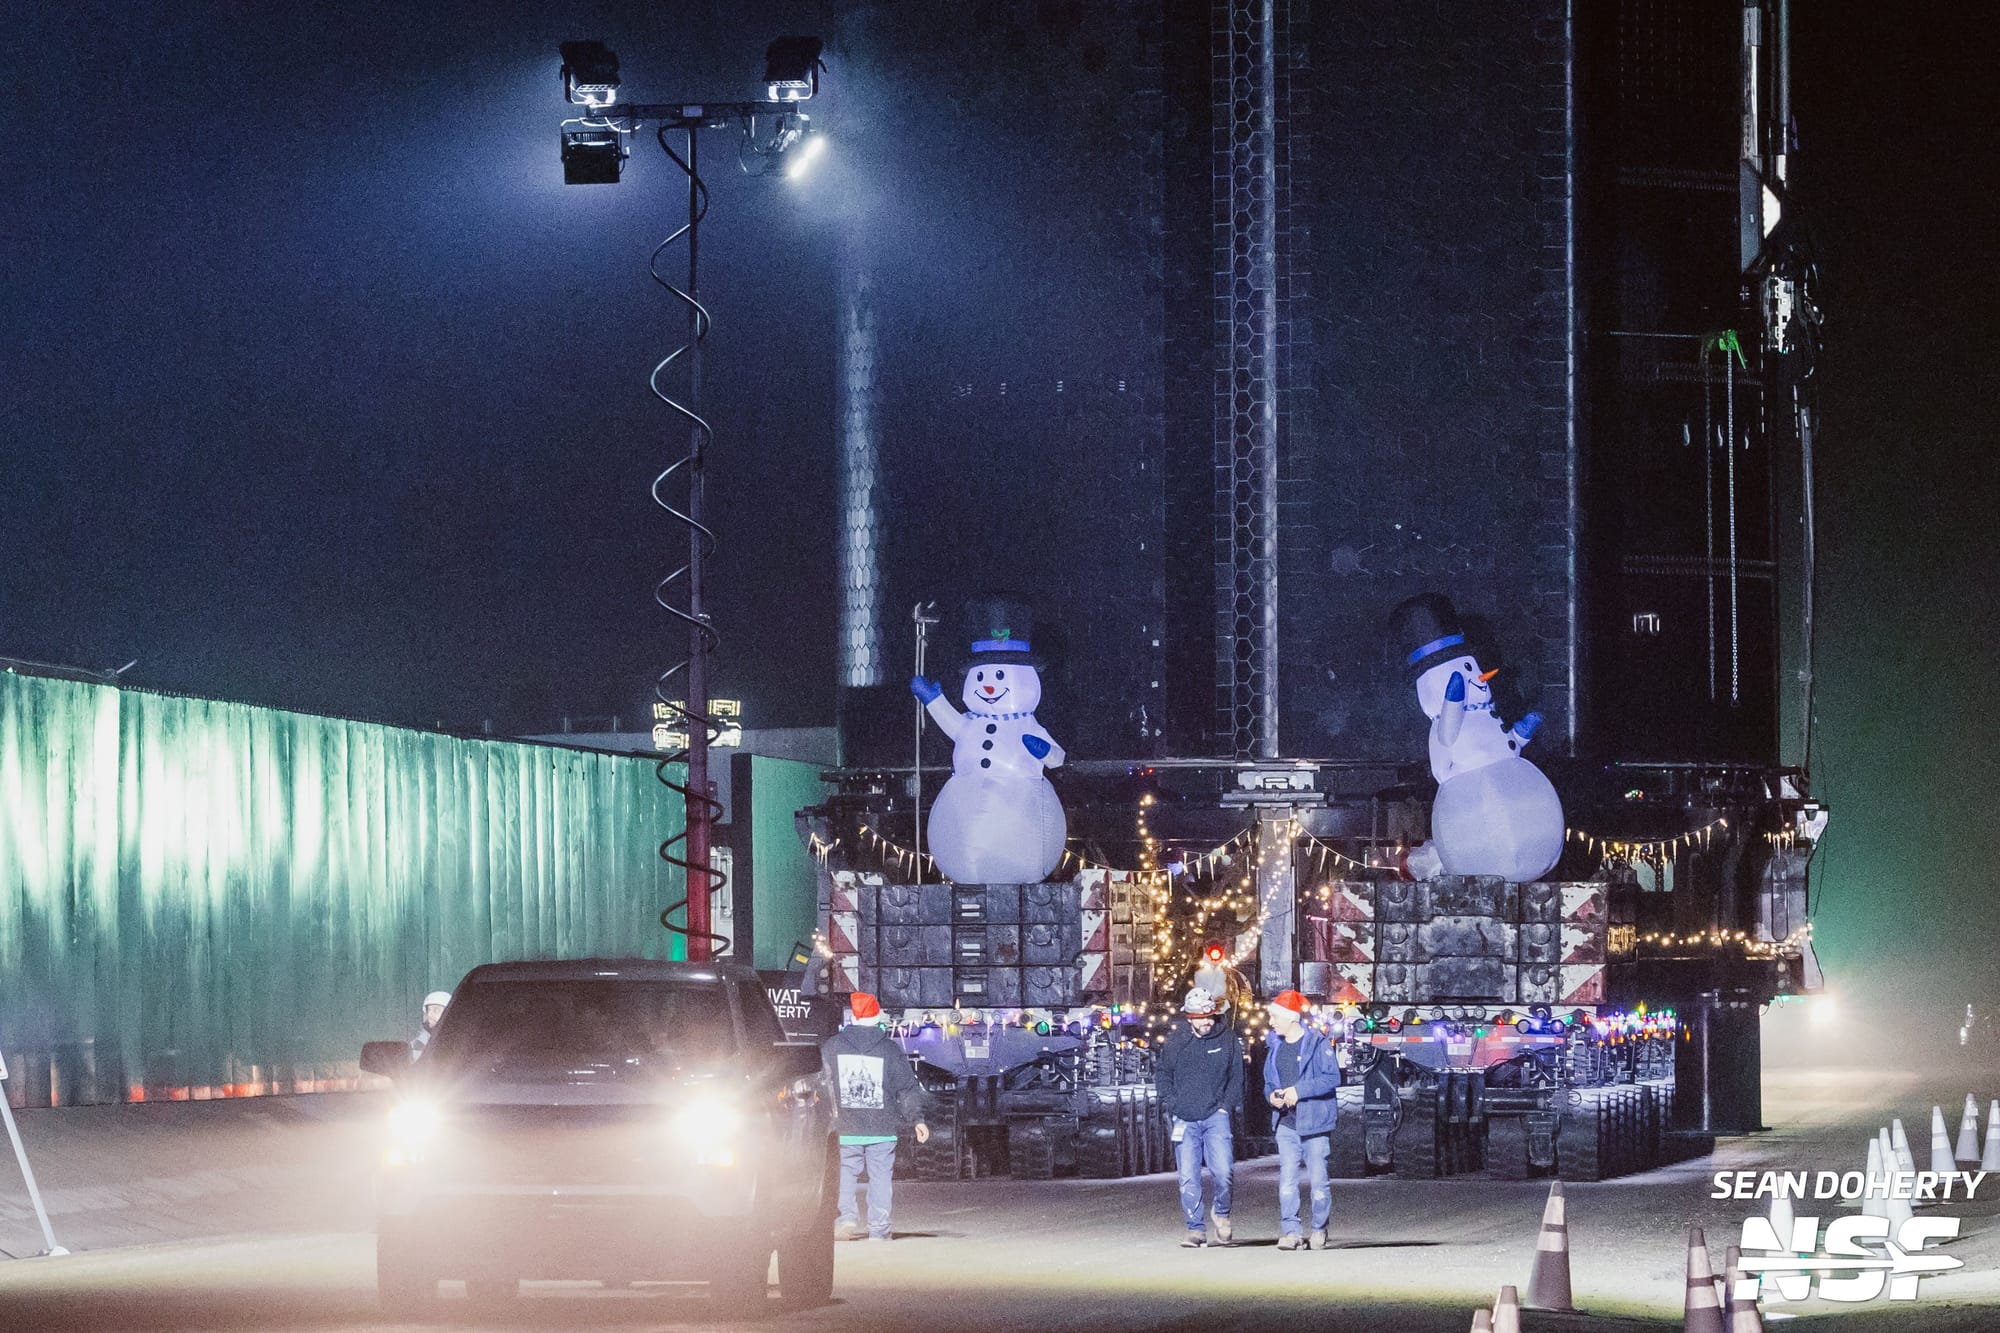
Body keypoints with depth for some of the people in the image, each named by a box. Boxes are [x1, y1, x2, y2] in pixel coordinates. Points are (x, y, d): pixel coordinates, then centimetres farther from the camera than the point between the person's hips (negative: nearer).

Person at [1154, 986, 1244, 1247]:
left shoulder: (1228, 1039, 2)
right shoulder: (1174, 1041, 3)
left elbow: (1237, 1076, 9)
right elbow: (1161, 1073, 14)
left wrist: (1226, 1106, -1)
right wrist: (1171, 1103, 1)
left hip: (1216, 1116, -1)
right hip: (1185, 1119, 1)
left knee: (1223, 1172, -13)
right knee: (1188, 1178, 0)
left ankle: (1222, 1213, 14)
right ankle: (1195, 1229, 8)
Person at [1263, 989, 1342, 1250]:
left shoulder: (1318, 1043, -6)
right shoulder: (1274, 1045, 13)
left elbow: (1333, 1077, -12)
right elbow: (1269, 1081, 23)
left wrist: (1300, 1090, -18)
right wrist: (1272, 1096, 0)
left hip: (1314, 1120, -5)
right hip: (1286, 1122, 5)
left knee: (1318, 1179, 0)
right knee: (1287, 1179, -5)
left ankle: (1320, 1231, 12)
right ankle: (1290, 1231, -5)